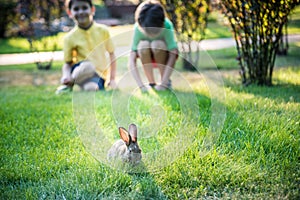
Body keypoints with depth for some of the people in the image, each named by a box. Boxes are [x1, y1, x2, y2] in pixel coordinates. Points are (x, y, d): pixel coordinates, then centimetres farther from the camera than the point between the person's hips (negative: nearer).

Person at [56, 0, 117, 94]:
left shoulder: (103, 30, 2)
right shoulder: (70, 37, -2)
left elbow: (111, 53, 12)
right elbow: (67, 63, 3)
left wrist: (112, 79, 7)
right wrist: (66, 76, -20)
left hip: (99, 75, 0)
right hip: (79, 70, 0)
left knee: (91, 88, -38)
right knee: (87, 66, -38)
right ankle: (69, 84, -11)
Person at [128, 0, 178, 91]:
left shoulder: (167, 26, -32)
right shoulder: (138, 28, -29)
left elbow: (172, 57, -35)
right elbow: (131, 62, -32)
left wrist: (163, 84, -44)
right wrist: (141, 85, -43)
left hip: (164, 55, -1)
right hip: (148, 57, 1)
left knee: (157, 44, -33)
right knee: (143, 44, -32)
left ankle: (166, 81, -15)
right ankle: (151, 83, -17)